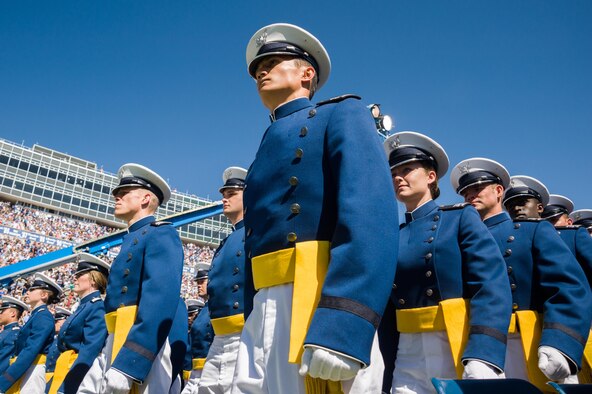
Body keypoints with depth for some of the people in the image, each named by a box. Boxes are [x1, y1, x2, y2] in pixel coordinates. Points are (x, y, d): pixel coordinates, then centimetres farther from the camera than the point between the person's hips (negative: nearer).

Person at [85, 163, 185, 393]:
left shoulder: (161, 235, -6)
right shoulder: (131, 241, 22)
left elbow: (161, 300, -20)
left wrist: (126, 365, -26)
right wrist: (104, 358, 14)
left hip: (142, 352, -8)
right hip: (117, 346, 8)